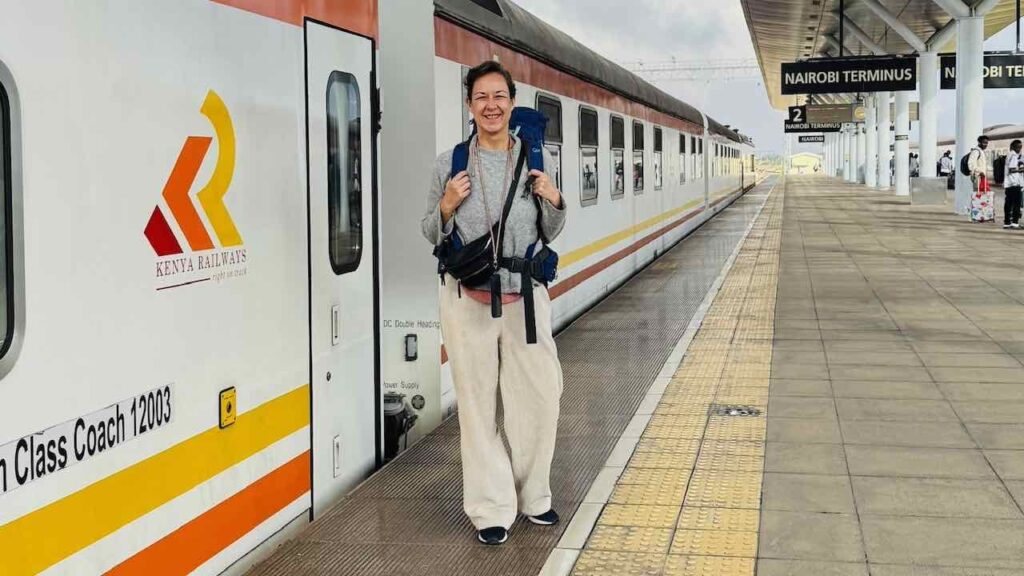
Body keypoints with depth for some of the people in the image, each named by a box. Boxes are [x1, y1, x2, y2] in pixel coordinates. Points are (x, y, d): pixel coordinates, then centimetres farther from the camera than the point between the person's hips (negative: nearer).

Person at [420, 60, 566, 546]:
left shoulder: (537, 160, 4)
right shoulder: (450, 163, 0)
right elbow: (431, 235, 7)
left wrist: (555, 203, -7)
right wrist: (446, 206, -12)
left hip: (525, 298, 2)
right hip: (468, 300, -1)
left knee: (540, 396, 6)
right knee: (478, 403, 4)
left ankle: (533, 496, 28)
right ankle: (492, 509, 16)